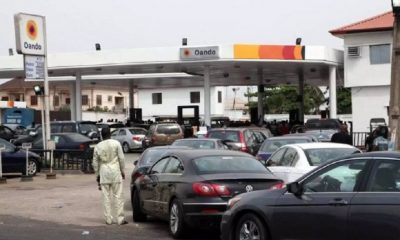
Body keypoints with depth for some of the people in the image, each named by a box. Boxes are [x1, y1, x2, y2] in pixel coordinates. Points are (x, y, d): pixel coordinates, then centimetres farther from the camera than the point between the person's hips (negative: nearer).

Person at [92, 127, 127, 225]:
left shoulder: (98, 146, 3)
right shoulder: (116, 143, -3)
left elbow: (95, 162, 7)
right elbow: (121, 158, -2)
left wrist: (97, 174, 16)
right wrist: (122, 170, 8)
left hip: (104, 173, 2)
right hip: (115, 171, -2)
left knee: (106, 196, 6)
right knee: (118, 195, 1)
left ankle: (108, 219, 7)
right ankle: (120, 219, 1)